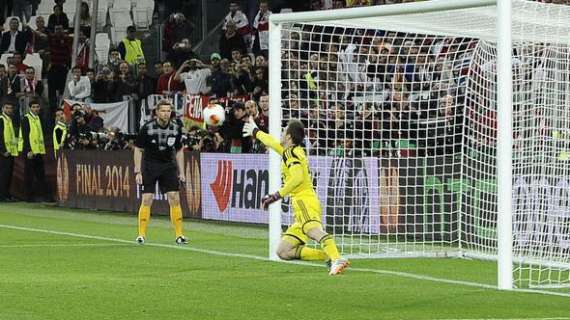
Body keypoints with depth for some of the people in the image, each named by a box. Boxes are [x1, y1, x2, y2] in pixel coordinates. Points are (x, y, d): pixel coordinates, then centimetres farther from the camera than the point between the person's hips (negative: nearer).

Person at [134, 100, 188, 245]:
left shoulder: (176, 128, -3)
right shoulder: (147, 128, -13)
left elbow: (179, 151, 9)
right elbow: (138, 149, -5)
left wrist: (181, 172, 6)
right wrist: (138, 172, -10)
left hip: (168, 165, 3)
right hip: (149, 166, -3)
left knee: (174, 199, -4)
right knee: (147, 199, -8)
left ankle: (179, 235, 2)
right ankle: (141, 235, 2)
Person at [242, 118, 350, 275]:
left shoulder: (292, 152, 1)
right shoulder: (289, 151, 28)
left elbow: (297, 178, -16)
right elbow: (274, 143, 49)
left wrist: (277, 196, -13)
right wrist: (255, 132, 66)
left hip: (304, 200, -9)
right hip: (300, 205, 9)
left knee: (314, 230, -38)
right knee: (283, 251, 3)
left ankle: (337, 260, -62)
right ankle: (330, 256, -10)